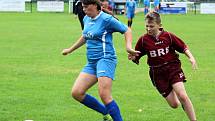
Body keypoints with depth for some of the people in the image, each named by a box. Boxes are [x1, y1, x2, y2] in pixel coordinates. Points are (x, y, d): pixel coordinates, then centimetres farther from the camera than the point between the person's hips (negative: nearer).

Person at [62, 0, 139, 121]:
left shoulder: (106, 19, -9)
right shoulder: (86, 19, 13)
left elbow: (127, 30, -5)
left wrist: (128, 47, -21)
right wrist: (70, 50, 39)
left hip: (105, 59, -8)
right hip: (92, 62, 8)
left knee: (104, 95, -22)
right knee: (76, 93, -2)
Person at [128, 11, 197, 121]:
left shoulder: (168, 36, -5)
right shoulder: (143, 40, -5)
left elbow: (183, 47, 6)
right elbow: (136, 58, 3)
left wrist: (191, 57, -8)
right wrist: (133, 58, -19)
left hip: (172, 68, -1)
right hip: (157, 73, 1)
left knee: (182, 96, -20)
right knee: (174, 104, -1)